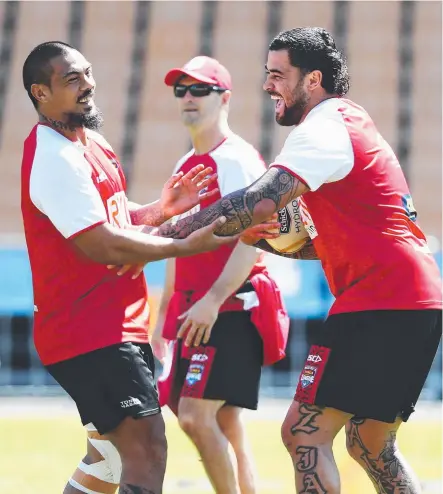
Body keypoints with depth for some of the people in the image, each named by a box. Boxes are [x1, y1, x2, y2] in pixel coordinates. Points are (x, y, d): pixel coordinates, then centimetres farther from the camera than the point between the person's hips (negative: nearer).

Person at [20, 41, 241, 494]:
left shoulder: (91, 143, 15)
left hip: (115, 329, 11)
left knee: (111, 452, 19)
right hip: (91, 335, -11)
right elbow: (101, 244, -22)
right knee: (146, 452, -17)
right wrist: (185, 247, -20)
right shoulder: (55, 159, -18)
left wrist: (161, 210, 9)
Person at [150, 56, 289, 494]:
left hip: (232, 309, -9)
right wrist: (164, 313, 24)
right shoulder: (185, 166, 19)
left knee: (196, 416, -17)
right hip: (194, 311, 9)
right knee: (224, 424, 8)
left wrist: (213, 300, -27)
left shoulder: (237, 158, -9)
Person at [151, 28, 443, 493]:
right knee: (371, 445, 17)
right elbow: (323, 245, 24)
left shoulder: (324, 129, -10)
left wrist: (164, 233, -22)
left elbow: (260, 201, -25)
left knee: (304, 433, -10)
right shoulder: (347, 125, 22)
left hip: (381, 305, -10)